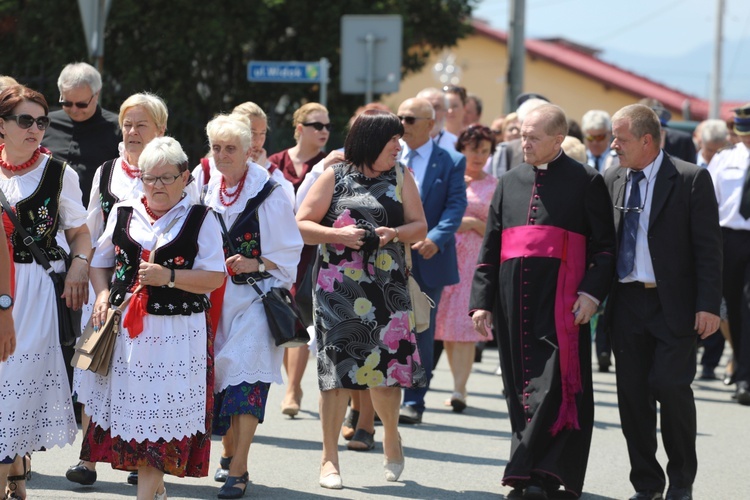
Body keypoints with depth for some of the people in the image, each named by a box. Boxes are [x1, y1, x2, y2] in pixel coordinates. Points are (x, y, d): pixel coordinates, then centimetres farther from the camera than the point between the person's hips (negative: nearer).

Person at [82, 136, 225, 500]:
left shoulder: (200, 220, 0)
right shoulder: (123, 214, 11)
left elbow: (214, 278, -5)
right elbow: (100, 262, 20)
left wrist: (169, 276, -17)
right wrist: (103, 294, 2)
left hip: (178, 331, -4)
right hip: (127, 329, 4)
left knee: (162, 410, -7)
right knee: (128, 402, 5)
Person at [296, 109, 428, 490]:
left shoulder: (401, 178, 9)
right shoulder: (334, 177, 2)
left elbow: (419, 226, 9)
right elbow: (302, 224, 0)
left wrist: (395, 233, -11)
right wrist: (338, 234, -15)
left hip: (388, 285, 2)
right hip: (338, 286, -2)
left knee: (387, 366, 0)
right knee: (336, 369, -4)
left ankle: (391, 436, 28)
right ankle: (329, 458, 3)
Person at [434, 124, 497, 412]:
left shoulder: (494, 187, 6)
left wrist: (473, 223, -10)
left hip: (475, 259, -3)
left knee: (464, 325, -13)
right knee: (446, 325, 4)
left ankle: (459, 390, -18)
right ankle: (459, 385, 15)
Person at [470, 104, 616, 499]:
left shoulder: (585, 182, 3)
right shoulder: (509, 183, 17)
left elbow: (605, 245, -1)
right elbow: (490, 248, 17)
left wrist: (592, 292, -13)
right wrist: (482, 300, 9)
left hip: (560, 299, -5)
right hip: (514, 299, 5)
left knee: (554, 384, -12)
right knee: (520, 387, 6)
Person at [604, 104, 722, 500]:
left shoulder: (691, 180, -5)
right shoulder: (611, 181, 9)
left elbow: (708, 247, -7)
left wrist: (708, 304, -14)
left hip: (673, 304, -5)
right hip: (627, 302, 5)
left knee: (671, 387, -10)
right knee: (632, 393, 5)